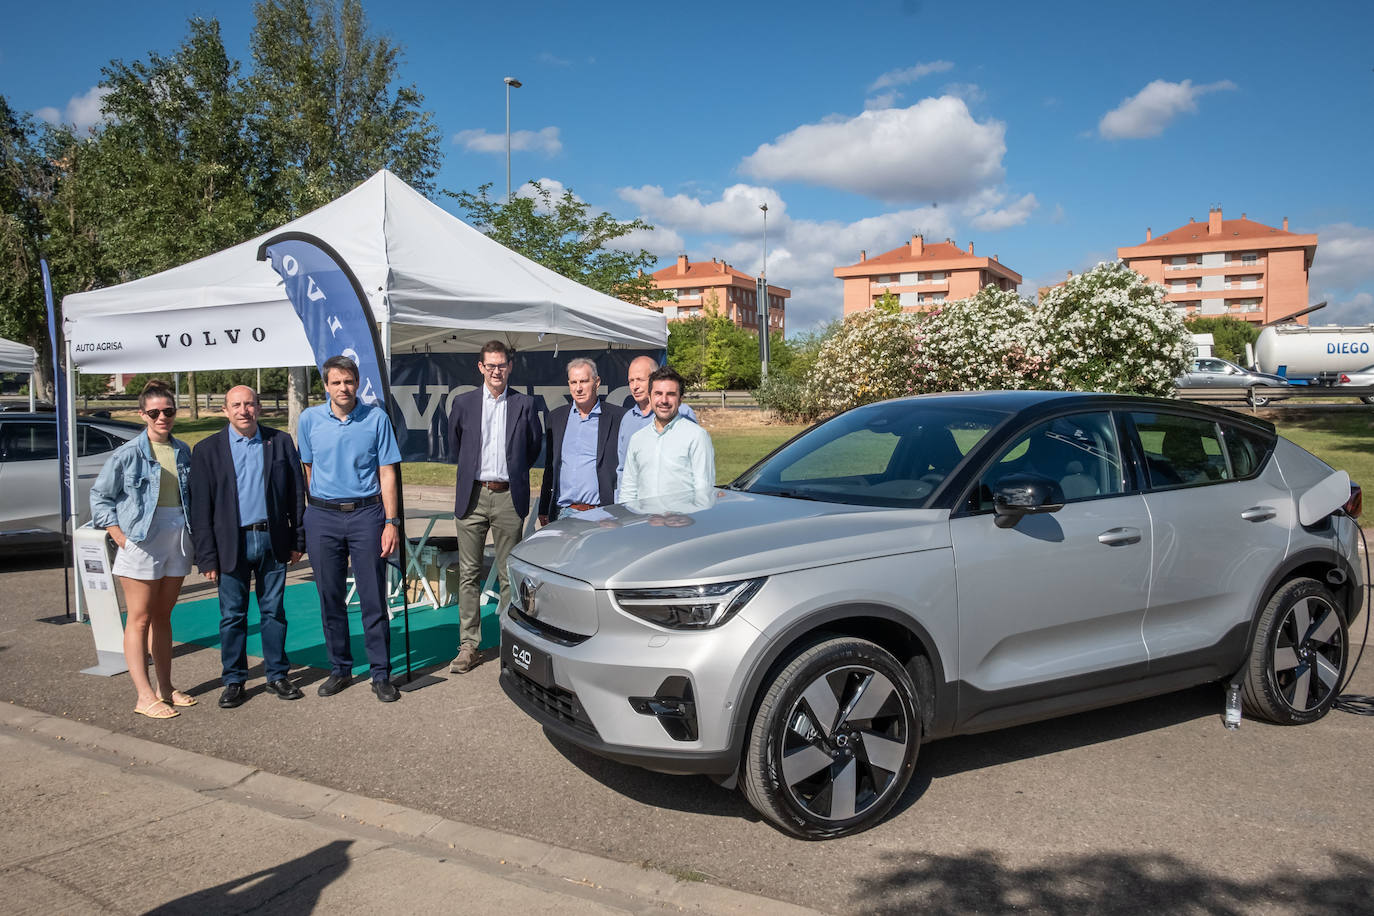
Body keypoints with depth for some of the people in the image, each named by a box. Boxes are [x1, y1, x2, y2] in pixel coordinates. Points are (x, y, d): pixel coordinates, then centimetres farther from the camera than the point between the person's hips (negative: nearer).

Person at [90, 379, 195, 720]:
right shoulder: (128, 453, -6)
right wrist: (120, 535, -8)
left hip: (177, 540, 5)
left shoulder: (183, 452, 7)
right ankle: (145, 696, 2)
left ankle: (165, 688, 21)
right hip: (141, 541, -5)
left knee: (162, 617, 13)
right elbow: (100, 496, -1)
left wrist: (193, 532, 5)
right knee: (140, 619, -1)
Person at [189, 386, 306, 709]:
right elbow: (200, 508, -1)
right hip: (232, 545, -1)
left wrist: (298, 540, 4)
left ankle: (277, 675, 21)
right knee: (232, 615, 6)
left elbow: (296, 494, 7)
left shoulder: (281, 442, 4)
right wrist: (207, 557, -5)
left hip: (273, 542, 1)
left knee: (274, 611, 9)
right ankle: (233, 681, 19)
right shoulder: (207, 450, 1)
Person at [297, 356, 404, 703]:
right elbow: (307, 470, 14)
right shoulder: (310, 419, 5)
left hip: (367, 514, -2)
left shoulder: (376, 418, -1)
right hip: (323, 517, 2)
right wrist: (314, 513, 12)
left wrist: (391, 522, -6)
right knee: (330, 598, 8)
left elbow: (387, 474, -1)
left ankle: (381, 674, 9)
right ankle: (339, 669, 22)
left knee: (374, 598, -1)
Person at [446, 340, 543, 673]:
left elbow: (535, 446, 15)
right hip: (472, 496, 1)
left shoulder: (524, 405, 3)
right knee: (469, 574, 3)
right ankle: (468, 646, 10)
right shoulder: (463, 403, 6)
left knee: (509, 575, 6)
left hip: (508, 497, -1)